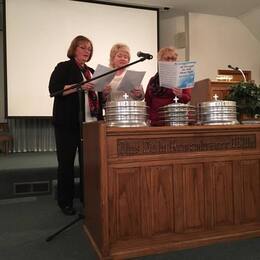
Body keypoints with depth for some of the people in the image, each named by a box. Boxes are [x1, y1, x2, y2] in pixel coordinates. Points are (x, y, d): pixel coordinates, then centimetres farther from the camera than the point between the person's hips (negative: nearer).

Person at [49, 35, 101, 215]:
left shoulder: (91, 71, 20)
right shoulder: (63, 67, 2)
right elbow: (53, 89, -12)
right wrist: (78, 86, -22)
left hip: (90, 123, 6)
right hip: (68, 124, -5)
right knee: (66, 162, 2)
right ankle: (65, 202, 15)